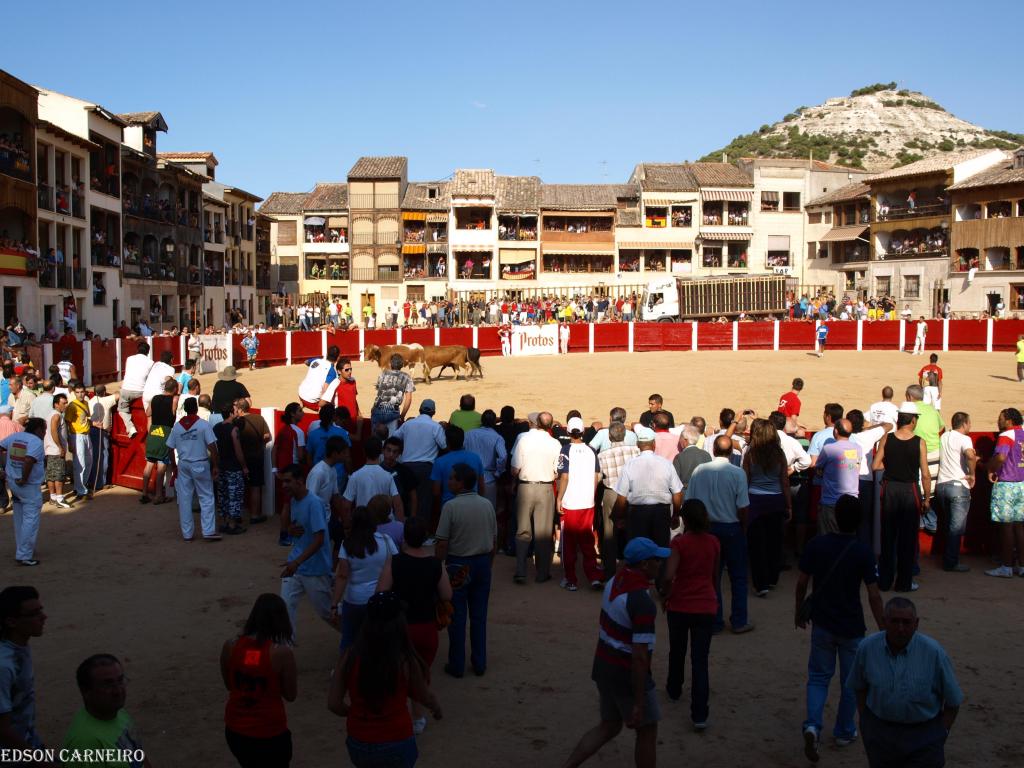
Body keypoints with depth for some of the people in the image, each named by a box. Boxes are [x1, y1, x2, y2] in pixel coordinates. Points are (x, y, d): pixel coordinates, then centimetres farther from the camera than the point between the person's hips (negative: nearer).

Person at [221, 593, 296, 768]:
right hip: (270, 734, -4)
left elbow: (228, 684, 6)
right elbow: (291, 695, -10)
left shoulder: (230, 646, -10)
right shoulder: (282, 652, -21)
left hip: (235, 730, 4)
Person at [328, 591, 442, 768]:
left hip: (359, 743, 2)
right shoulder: (406, 661, -18)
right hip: (397, 743, -2)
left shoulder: (349, 657, -14)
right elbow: (425, 697, -2)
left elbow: (334, 704, -10)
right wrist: (437, 707, 20)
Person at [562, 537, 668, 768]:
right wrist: (638, 702, -21)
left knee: (609, 726, 21)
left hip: (603, 666, 8)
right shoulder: (642, 602, -27)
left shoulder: (615, 580, 0)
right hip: (627, 675, -8)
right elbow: (639, 656, -26)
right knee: (647, 731, 13)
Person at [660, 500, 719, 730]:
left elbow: (668, 576, -23)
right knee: (700, 659, 2)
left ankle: (674, 689, 44)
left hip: (679, 606, -1)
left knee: (677, 652, 22)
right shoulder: (714, 543, -1)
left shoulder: (679, 542, -13)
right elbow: (714, 576, 11)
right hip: (706, 607, 2)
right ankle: (699, 714, -5)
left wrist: (666, 594, -4)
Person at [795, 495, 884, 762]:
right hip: (852, 627, -2)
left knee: (818, 677, 13)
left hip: (822, 624, 2)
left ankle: (812, 725, -7)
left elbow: (802, 583, -3)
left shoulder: (816, 544, -9)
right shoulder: (863, 552, -15)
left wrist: (799, 612, 13)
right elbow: (873, 595, -14)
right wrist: (883, 629, -3)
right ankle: (844, 732, 28)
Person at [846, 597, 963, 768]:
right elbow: (860, 688, 7)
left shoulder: (934, 652, -15)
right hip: (879, 730, 2)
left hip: (923, 731, -2)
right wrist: (866, 724, 5)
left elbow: (953, 702, -3)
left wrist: (940, 734, -3)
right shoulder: (867, 647, -10)